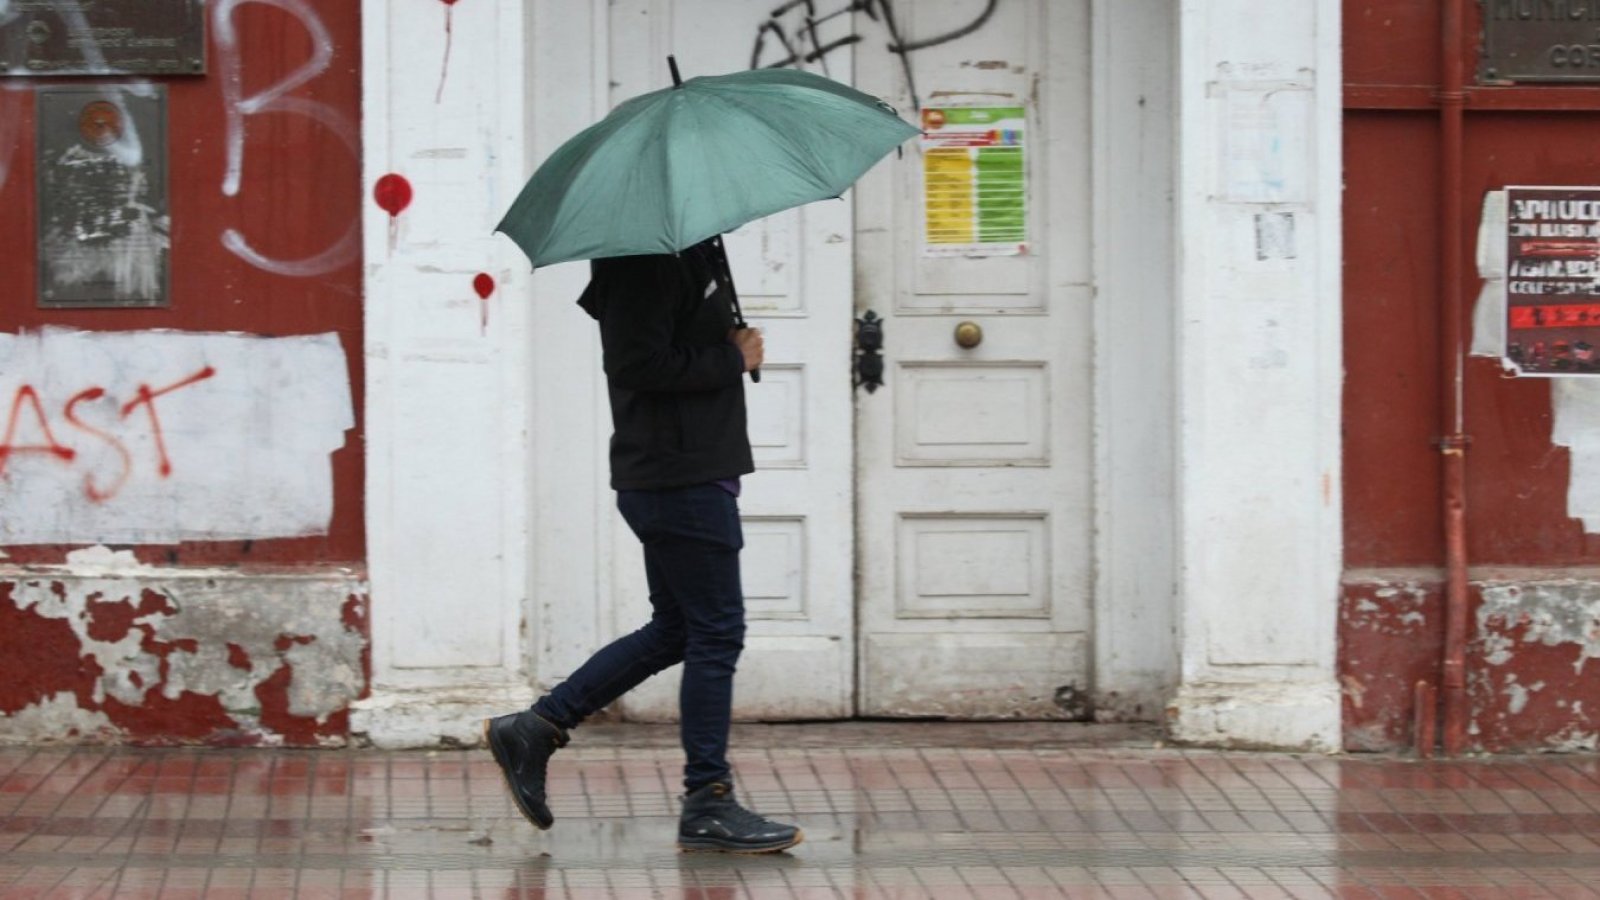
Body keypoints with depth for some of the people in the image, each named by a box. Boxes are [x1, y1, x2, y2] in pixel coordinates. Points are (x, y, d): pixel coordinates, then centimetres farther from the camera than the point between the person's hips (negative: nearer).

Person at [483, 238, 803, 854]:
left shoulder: (689, 250, 15)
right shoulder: (646, 261, -16)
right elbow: (640, 365, -23)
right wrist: (732, 360, -14)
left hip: (690, 472, 11)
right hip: (681, 476, -11)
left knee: (674, 630, 16)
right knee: (716, 633, -4)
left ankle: (532, 730, 20)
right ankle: (707, 807, 3)